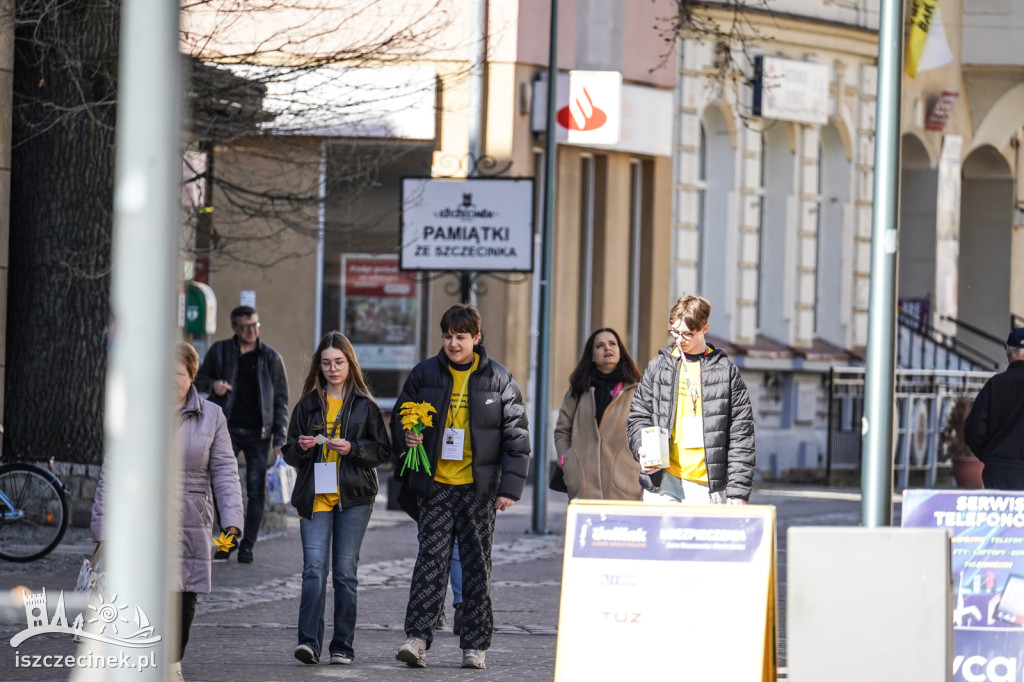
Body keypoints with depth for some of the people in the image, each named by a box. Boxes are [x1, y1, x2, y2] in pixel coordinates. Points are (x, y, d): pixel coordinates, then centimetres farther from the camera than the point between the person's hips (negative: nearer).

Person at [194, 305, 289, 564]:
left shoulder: (271, 358, 5)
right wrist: (212, 385, -7)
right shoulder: (220, 352, 6)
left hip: (258, 433, 0)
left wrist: (279, 438, -1)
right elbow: (200, 378, 18)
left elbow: (281, 400, 7)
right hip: (228, 429, 0)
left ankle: (247, 545, 9)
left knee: (256, 491, -1)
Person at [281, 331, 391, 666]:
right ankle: (309, 641, -17)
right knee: (314, 569, -11)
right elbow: (290, 453, 14)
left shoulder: (364, 406, 7)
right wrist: (301, 447, -8)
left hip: (353, 498, -1)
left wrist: (353, 448, -12)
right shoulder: (308, 405, 11)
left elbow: (383, 450, 5)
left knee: (345, 571, 2)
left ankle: (342, 646, 7)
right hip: (315, 496, 1)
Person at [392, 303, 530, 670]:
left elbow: (516, 437, 2)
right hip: (435, 486, 1)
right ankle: (417, 639, -15)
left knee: (477, 565, 5)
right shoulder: (424, 374, 5)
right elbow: (401, 416, 17)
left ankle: (475, 645, 11)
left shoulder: (498, 379, 1)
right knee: (431, 560, -9)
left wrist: (510, 487, -5)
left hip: (478, 488, 0)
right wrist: (407, 437, -8)